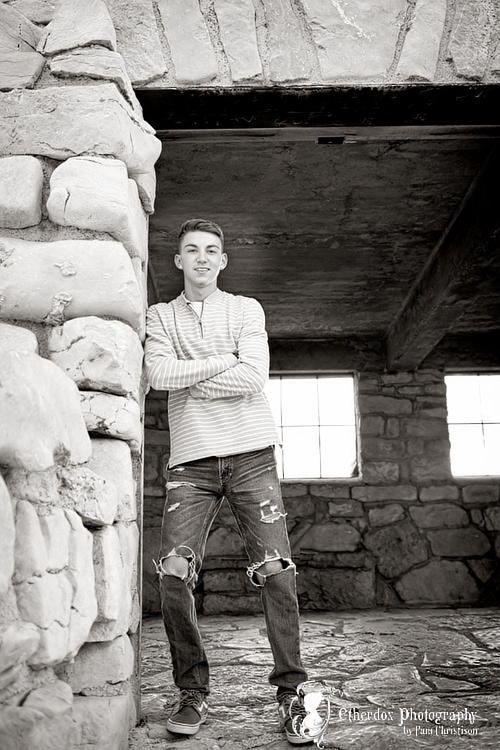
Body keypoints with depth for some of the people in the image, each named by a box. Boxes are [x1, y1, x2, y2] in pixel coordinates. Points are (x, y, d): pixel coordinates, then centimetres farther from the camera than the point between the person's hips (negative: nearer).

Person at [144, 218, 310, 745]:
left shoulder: (246, 309, 12)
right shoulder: (160, 316, 15)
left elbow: (255, 376, -4)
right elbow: (157, 374, -4)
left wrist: (186, 378, -3)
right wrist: (223, 361, -5)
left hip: (251, 454, 0)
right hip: (191, 461, 1)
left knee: (275, 571, -7)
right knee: (173, 574, -9)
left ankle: (290, 691, 4)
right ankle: (193, 692, 8)